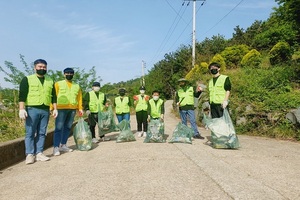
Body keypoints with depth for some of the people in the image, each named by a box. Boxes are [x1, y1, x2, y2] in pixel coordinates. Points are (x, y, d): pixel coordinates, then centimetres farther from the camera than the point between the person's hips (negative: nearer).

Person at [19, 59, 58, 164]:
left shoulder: (50, 81, 15)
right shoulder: (27, 79, 3)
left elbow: (53, 96, 16)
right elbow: (22, 95, -4)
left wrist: (55, 109, 9)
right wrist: (22, 109, -13)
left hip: (45, 110, 4)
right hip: (32, 109, -4)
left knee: (42, 133, 6)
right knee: (30, 133, -2)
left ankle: (39, 153, 10)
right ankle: (30, 154, 2)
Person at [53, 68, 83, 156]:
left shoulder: (77, 86, 18)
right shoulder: (58, 84, 6)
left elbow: (79, 98, 14)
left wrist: (80, 108, 5)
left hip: (72, 109, 4)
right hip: (61, 109, -4)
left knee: (68, 127, 8)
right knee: (59, 128, -8)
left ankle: (63, 145, 18)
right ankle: (56, 147, -6)